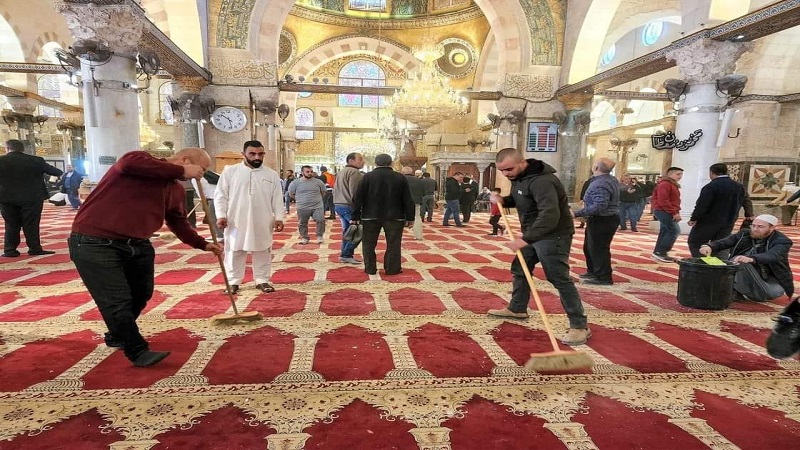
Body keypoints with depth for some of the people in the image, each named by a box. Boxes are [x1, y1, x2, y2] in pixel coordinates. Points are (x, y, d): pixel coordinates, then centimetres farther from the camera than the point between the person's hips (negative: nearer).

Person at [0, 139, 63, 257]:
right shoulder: (36, 160, -4)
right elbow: (56, 172, 5)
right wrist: (59, 172, 26)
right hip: (32, 198, -1)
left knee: (11, 225, 10)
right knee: (31, 224, 4)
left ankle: (10, 250, 12)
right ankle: (35, 249, 5)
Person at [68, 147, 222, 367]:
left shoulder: (176, 190, 11)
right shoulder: (141, 161, -12)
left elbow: (178, 223, 22)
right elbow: (128, 163, -37)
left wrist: (203, 244, 17)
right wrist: (180, 170, -30)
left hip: (137, 245, 9)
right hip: (95, 243, -9)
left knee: (141, 295, 19)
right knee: (118, 301, -10)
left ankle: (117, 336, 43)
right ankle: (138, 351, 5)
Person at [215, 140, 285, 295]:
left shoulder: (272, 175, 4)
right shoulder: (230, 171, 0)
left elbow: (277, 199, 5)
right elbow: (221, 196, 0)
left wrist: (279, 217, -4)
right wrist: (221, 215, -10)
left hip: (262, 223, 1)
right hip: (236, 221, -1)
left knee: (263, 253, 9)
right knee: (234, 252, 8)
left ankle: (262, 280, 22)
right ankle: (233, 281, 21)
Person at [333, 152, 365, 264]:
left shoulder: (342, 171, 19)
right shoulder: (354, 172, -12)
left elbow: (335, 190, 21)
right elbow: (354, 192, -20)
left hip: (339, 205, 10)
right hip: (349, 206, -10)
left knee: (347, 231, 14)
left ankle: (345, 255, 17)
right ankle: (346, 255, -3)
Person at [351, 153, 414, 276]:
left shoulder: (368, 177, -3)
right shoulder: (400, 178, -1)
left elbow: (358, 198, -4)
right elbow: (407, 200, 0)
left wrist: (355, 216, 1)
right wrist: (410, 218, 5)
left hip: (370, 216, 0)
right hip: (394, 217, 0)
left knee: (369, 243, 11)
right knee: (393, 244, 8)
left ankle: (370, 269, 14)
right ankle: (392, 269, 9)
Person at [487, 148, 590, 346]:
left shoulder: (541, 180, -29)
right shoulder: (518, 176, 4)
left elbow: (550, 215, -39)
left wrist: (526, 239, -45)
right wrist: (503, 200, -2)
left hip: (553, 235, -10)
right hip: (533, 233, 10)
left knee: (559, 279, -10)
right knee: (519, 269, 18)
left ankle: (580, 326, -2)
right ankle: (517, 309, 36)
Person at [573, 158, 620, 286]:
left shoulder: (600, 184, -24)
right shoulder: (611, 180, 11)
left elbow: (599, 206, -32)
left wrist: (577, 213, -32)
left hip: (601, 221, -11)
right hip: (606, 219, 11)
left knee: (598, 249, -3)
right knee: (589, 247, 20)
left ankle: (603, 277, 4)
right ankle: (593, 272, 31)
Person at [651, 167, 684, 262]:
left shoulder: (672, 185, 21)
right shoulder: (665, 184, -14)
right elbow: (663, 201, -22)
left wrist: (676, 212, 14)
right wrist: (674, 213, -20)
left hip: (666, 212, 11)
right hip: (663, 211, -11)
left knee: (665, 232, 9)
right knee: (674, 230, -13)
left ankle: (658, 253, 12)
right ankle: (660, 253, -13)